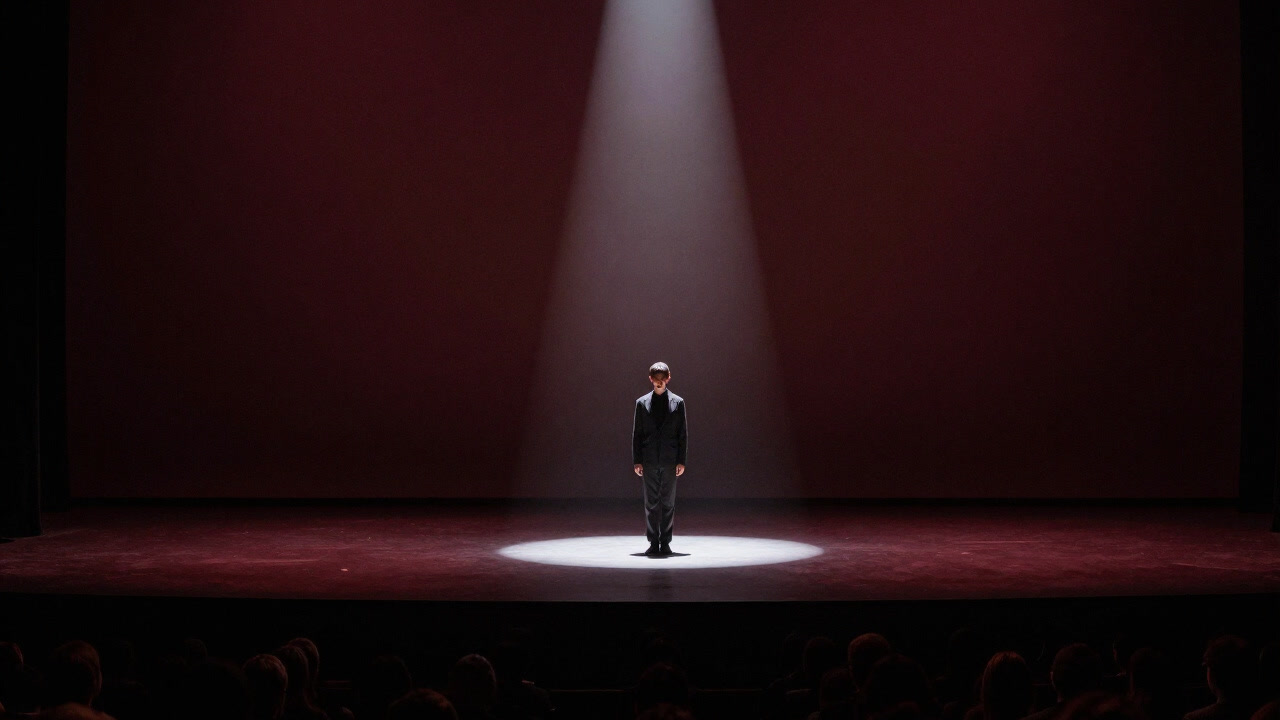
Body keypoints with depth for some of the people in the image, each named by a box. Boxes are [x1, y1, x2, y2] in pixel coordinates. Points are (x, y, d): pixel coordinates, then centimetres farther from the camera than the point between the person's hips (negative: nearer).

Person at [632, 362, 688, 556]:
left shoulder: (677, 402, 4)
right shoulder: (642, 403, 6)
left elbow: (683, 433, 4)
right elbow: (636, 433, 6)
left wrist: (681, 460, -3)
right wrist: (636, 461, 0)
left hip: (670, 460, 0)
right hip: (649, 460, 1)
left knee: (668, 502, 2)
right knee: (651, 503, 2)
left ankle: (665, 542, 7)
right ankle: (653, 542, 7)